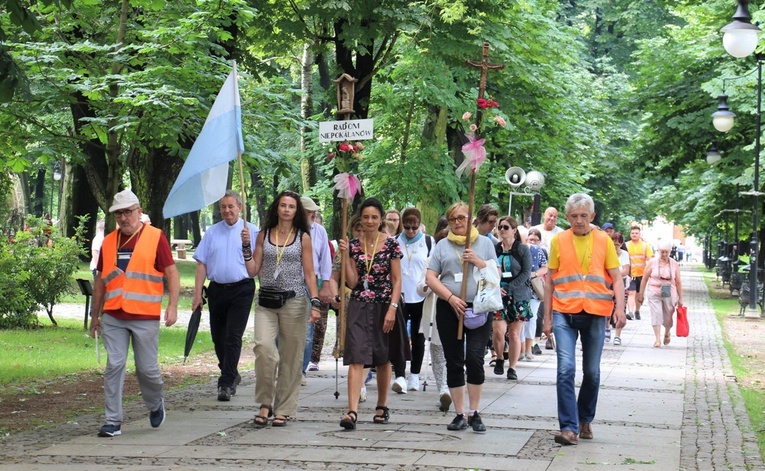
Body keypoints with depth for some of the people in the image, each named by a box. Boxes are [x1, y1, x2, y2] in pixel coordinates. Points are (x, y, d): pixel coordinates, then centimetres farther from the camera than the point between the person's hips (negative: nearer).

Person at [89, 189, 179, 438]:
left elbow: (172, 273, -3)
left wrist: (172, 306, -13)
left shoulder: (156, 238, -1)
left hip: (145, 317, -3)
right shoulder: (109, 242, 11)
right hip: (113, 317, 3)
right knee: (114, 366, -2)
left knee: (147, 368, 3)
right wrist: (95, 315, 18)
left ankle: (156, 405, 32)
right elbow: (100, 280, 18)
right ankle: (113, 421, 3)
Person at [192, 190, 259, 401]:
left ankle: (227, 383, -9)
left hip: (241, 290, -4)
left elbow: (253, 269, -1)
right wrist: (197, 293, 0)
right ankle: (231, 375, 31)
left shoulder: (251, 231, 2)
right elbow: (202, 263, 8)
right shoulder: (212, 232, 11)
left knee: (233, 336, -11)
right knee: (218, 336, 11)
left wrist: (247, 245, -16)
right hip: (217, 289, 4)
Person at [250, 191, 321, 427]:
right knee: (263, 346, -18)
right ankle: (265, 403, -6)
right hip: (266, 302, 1)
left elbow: (309, 273, 4)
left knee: (291, 356, 1)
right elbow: (254, 270, 9)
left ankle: (284, 408, 12)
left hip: (294, 301, -1)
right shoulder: (264, 235, 11)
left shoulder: (303, 237, 5)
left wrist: (315, 302, -6)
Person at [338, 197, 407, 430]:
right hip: (359, 307, 1)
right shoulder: (354, 245, 4)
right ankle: (352, 411, -19)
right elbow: (352, 282, 1)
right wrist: (345, 255, -7)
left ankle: (382, 407, 28)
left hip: (384, 307, -1)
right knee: (356, 358, -11)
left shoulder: (391, 244, -2)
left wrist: (392, 309, -12)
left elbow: (397, 280, -3)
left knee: (383, 359, 12)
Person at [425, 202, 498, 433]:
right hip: (448, 310, 2)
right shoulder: (442, 246, 10)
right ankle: (460, 414, 12)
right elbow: (430, 278, 2)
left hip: (479, 309, -1)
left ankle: (475, 413, -4)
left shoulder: (484, 243, 10)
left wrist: (477, 261, -9)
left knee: (474, 358, -14)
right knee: (454, 362, 4)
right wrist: (451, 298, -11)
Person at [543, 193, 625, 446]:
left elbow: (616, 278, 4)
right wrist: (547, 317, 7)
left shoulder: (603, 241, 4)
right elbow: (550, 281, 9)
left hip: (594, 315, 1)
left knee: (592, 372, 9)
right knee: (566, 369, -12)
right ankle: (569, 427, -12)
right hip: (564, 314, -1)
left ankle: (585, 420, 27)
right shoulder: (558, 241, 4)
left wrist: (620, 308, -10)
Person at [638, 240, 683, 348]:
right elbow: (644, 278, 3)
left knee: (668, 317, 8)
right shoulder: (653, 262, -1)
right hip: (654, 294, -1)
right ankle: (658, 339, -5)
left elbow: (678, 282, 5)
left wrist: (680, 298, 4)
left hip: (669, 295, 1)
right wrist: (641, 293, 2)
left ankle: (667, 333, 37)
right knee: (656, 315, -9)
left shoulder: (674, 264, 2)